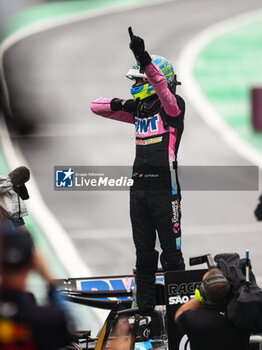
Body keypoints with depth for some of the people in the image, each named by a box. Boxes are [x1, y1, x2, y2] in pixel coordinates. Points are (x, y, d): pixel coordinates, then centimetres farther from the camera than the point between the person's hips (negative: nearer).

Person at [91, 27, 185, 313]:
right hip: (139, 188, 7)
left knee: (171, 254, -4)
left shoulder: (173, 107, -6)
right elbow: (96, 106, 18)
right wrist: (118, 105, -2)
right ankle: (145, 308, 16)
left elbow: (162, 85, -29)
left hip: (165, 190, -7)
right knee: (144, 254, 11)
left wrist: (144, 59, -41)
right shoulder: (138, 109, 13)